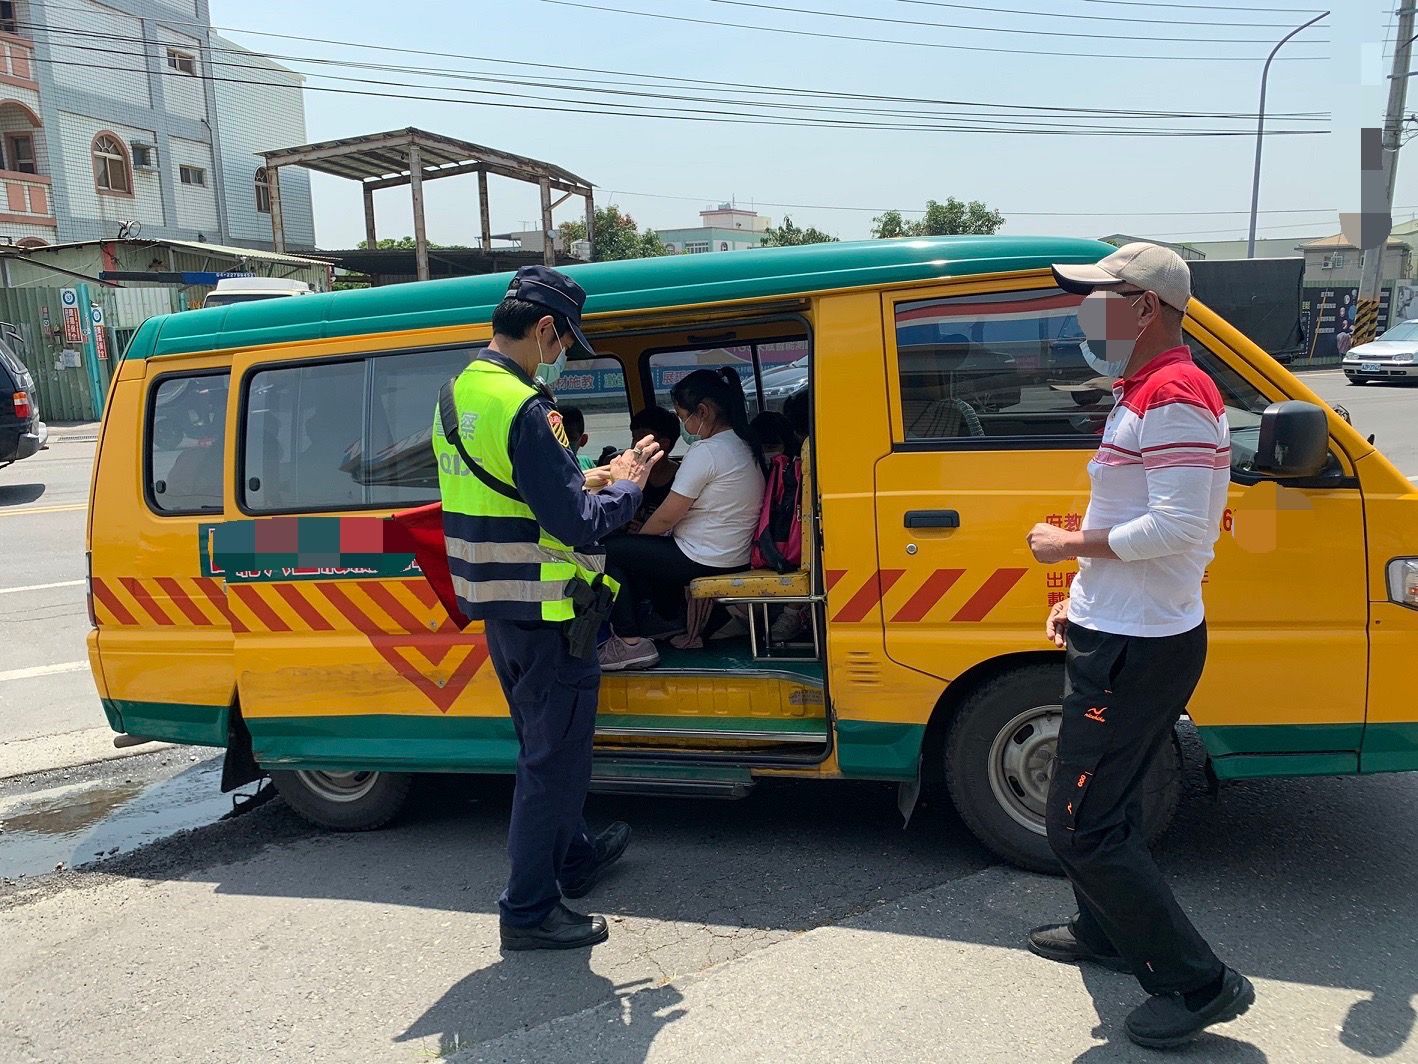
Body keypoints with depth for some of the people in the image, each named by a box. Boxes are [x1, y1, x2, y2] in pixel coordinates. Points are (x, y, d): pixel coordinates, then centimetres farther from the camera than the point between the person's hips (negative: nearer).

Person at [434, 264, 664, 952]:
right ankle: (529, 911, 13)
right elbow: (577, 525, -23)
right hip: (545, 612, -10)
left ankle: (572, 855, 41)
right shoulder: (522, 409, -22)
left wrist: (587, 480, 11)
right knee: (554, 758, 3)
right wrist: (626, 486, -6)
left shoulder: (456, 395, 9)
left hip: (497, 607, 10)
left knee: (543, 745, 23)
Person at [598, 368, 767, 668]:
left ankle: (631, 642, -2)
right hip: (734, 555, 10)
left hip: (703, 561, -10)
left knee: (608, 550, -1)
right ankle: (675, 619, 31)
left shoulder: (706, 451, -20)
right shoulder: (744, 444, 9)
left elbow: (667, 516, -17)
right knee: (645, 550, 27)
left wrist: (638, 536, 4)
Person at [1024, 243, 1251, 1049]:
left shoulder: (1173, 397, -19)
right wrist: (1086, 598, 14)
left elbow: (1177, 528, -28)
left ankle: (1201, 984, 8)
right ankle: (1107, 932, 42)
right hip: (1123, 635, 11)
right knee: (1104, 802, 24)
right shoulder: (1144, 393, 14)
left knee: (1082, 826, -4)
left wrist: (1070, 545, -17)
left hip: (1138, 651, -11)